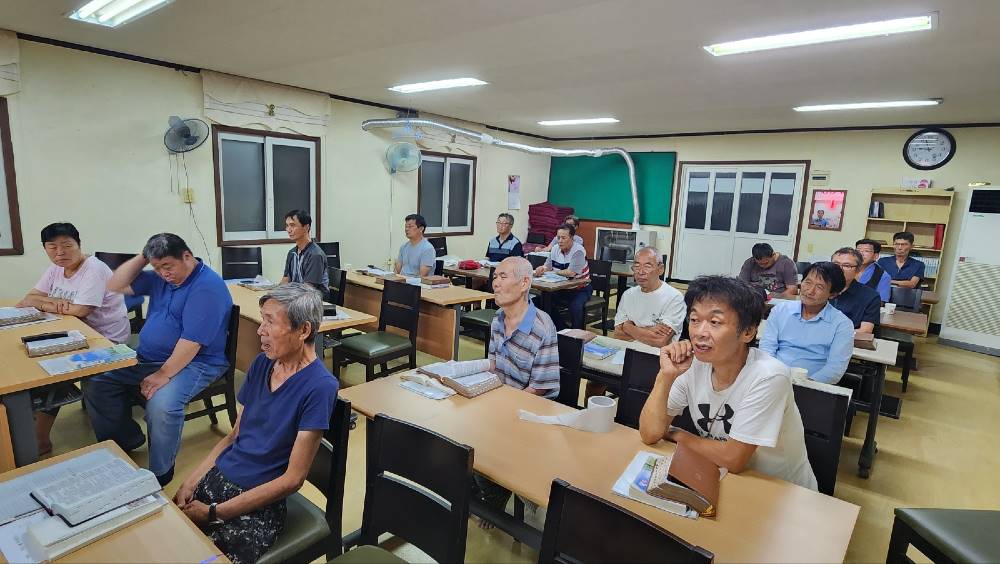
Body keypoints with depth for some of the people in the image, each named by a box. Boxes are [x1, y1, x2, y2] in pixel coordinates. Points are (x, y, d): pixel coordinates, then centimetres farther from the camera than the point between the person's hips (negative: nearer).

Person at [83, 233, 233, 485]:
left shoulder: (208, 286, -19)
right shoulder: (159, 278, 10)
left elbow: (192, 341, -24)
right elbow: (116, 286, 12)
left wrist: (163, 375, -26)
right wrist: (142, 258, 0)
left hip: (193, 362, -9)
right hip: (146, 358, 9)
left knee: (161, 404, -32)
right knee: (95, 382, 3)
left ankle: (160, 472, -9)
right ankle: (124, 440, 20)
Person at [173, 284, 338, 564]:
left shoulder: (319, 386, -20)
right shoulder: (262, 364, 2)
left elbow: (292, 478, -16)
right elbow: (234, 435, 11)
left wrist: (213, 513, -13)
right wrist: (190, 482, -1)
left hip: (258, 505, -5)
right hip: (215, 478, 6)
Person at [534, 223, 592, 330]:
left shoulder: (578, 251, -20)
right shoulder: (555, 249, 1)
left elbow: (571, 273, -29)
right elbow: (547, 267, 4)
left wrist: (552, 271, -17)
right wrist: (541, 269, -21)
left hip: (580, 289, -6)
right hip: (562, 288, 7)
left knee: (575, 306, -32)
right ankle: (562, 330, 7)